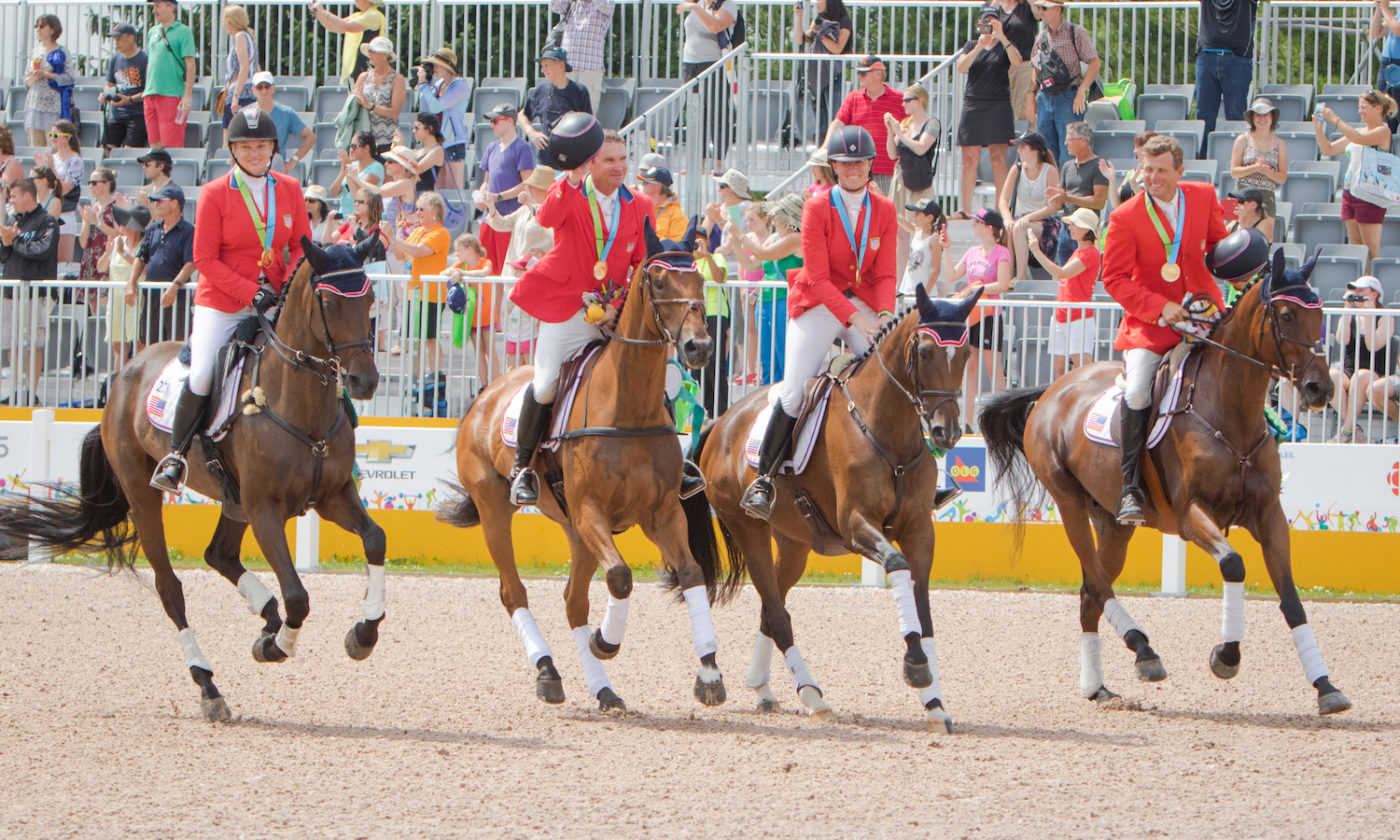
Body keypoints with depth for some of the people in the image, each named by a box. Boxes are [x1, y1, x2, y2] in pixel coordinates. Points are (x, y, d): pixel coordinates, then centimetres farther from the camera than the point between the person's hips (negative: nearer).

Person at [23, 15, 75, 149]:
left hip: (53, 104, -5)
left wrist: (48, 75, -15)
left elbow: (69, 77, -7)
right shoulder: (34, 52, 15)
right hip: (34, 102, 5)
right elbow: (26, 81, 16)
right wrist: (32, 79, -6)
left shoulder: (61, 53, -1)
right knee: (35, 144, 3)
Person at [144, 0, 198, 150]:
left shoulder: (183, 32, -3)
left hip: (172, 94, -7)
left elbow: (190, 65, -8)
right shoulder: (153, 32, 16)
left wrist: (187, 96, -15)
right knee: (155, 143, 5)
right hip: (151, 95, 7)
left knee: (171, 145, -9)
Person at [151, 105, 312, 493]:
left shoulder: (290, 190, 5)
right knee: (202, 375, -19)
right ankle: (176, 455, -2)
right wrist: (251, 293, -17)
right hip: (222, 302, -4)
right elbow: (205, 259, -8)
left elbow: (301, 247, 11)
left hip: (275, 301, 4)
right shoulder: (215, 194, -6)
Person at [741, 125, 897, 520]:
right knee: (794, 392, -13)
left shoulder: (884, 210, 2)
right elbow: (818, 277, -15)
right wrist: (853, 317, -26)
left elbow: (885, 275, 1)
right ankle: (764, 478, 0)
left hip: (865, 305, 3)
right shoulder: (817, 208, -9)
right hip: (819, 305, -3)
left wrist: (885, 316, -18)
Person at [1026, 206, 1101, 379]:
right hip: (1061, 318, 9)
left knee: (1083, 370, -15)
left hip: (1080, 320, -9)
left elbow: (1061, 274, -21)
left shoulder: (1090, 254, -11)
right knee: (1058, 370, 6)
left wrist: (1037, 252, -18)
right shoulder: (1077, 252, 19)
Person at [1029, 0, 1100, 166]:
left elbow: (1095, 63, -7)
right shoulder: (1042, 38, 15)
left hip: (1068, 99, -6)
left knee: (1068, 154, -10)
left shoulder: (1076, 33, -2)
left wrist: (1082, 91, -16)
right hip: (1045, 100, 6)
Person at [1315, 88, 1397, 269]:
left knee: (1371, 248, -8)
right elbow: (1328, 150, 19)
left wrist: (1335, 119, -20)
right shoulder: (1358, 131, 17)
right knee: (1355, 246, 7)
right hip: (1350, 191, 8)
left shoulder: (1383, 131, -7)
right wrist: (1318, 128, 2)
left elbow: (1360, 139, -26)